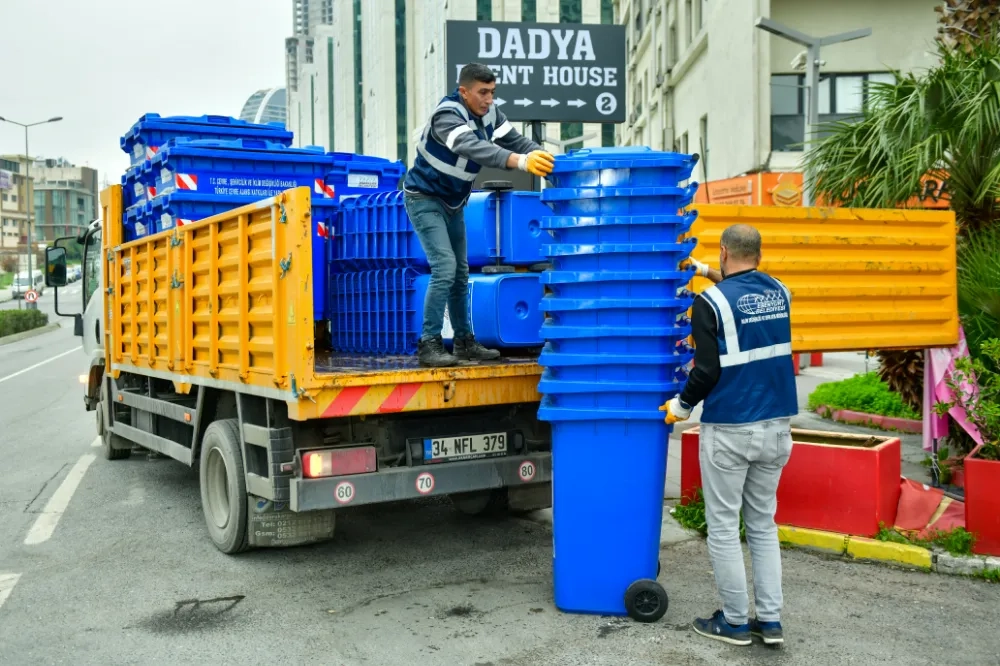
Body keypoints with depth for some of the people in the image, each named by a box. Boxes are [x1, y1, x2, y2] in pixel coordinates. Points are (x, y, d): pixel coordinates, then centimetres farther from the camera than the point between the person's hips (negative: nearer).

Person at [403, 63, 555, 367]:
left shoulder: (489, 113, -4)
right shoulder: (447, 116, -28)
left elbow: (515, 140, -10)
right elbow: (473, 148, -45)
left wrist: (543, 156, -31)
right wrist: (521, 161, -58)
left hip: (454, 202, 8)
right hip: (425, 199, -8)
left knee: (460, 273, 11)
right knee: (444, 268, -19)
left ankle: (464, 341, 21)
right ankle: (429, 343, -11)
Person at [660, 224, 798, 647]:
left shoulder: (711, 302, -11)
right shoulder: (779, 292, 8)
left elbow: (707, 371, -14)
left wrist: (682, 406, 2)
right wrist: (709, 274, 33)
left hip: (729, 430, -6)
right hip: (776, 426, 6)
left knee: (723, 528, 6)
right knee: (763, 524, 15)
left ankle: (735, 622, 13)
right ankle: (769, 619, 17)